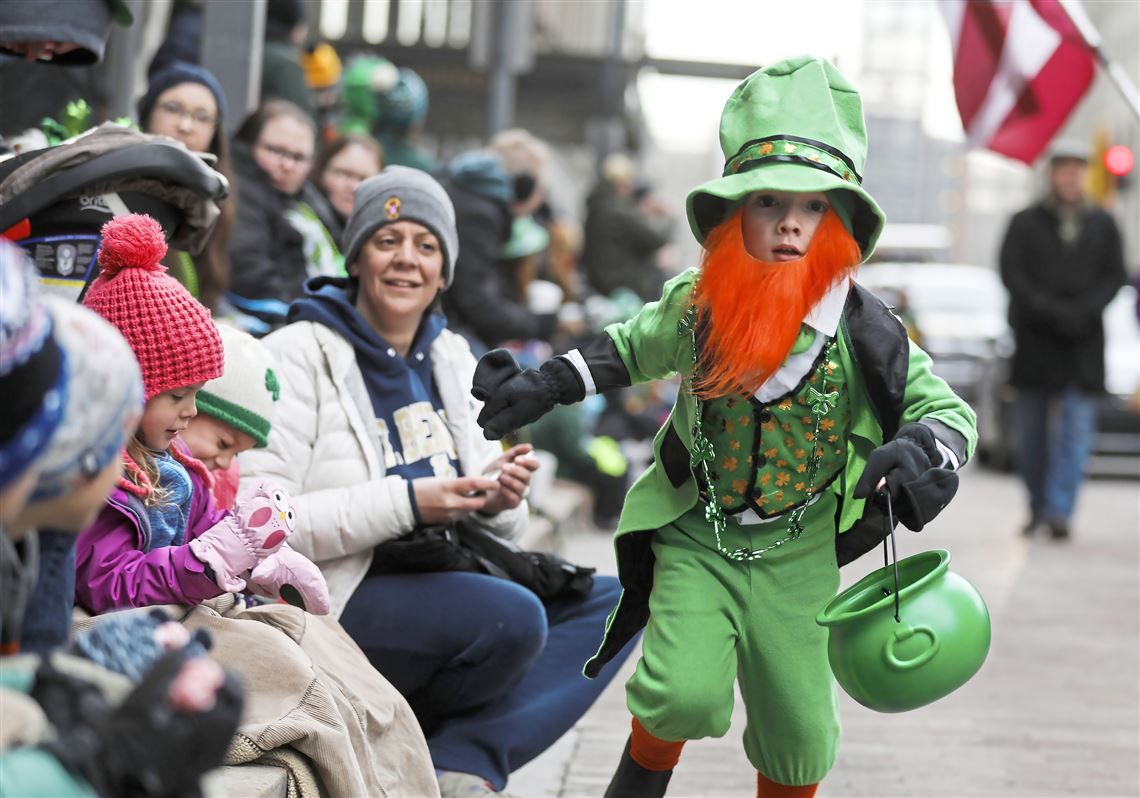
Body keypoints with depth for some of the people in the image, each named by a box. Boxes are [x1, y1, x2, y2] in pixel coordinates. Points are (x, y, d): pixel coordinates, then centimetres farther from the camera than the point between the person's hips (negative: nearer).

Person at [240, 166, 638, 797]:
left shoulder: (450, 358, 15)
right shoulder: (299, 355, -7)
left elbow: (494, 527, 18)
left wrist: (500, 501, -7)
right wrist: (406, 503, -22)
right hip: (339, 602, -8)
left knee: (610, 602, -7)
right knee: (512, 618, -31)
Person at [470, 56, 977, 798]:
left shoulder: (866, 334, -15)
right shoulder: (698, 307, -11)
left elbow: (950, 411, -9)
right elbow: (634, 347, 11)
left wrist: (926, 452, -32)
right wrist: (544, 387, 2)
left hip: (797, 560, 1)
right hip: (695, 541, -1)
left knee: (796, 730, 8)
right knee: (685, 693, -20)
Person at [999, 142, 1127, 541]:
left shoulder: (1102, 225, 12)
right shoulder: (1025, 223, 5)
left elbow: (1115, 275, 6)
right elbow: (1011, 273, -3)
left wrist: (1083, 311, -11)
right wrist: (1050, 311, -14)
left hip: (1083, 343, 0)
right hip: (1035, 343, 0)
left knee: (1076, 430, -11)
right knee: (1032, 433, 5)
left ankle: (1059, 511, -14)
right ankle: (1037, 509, 17)